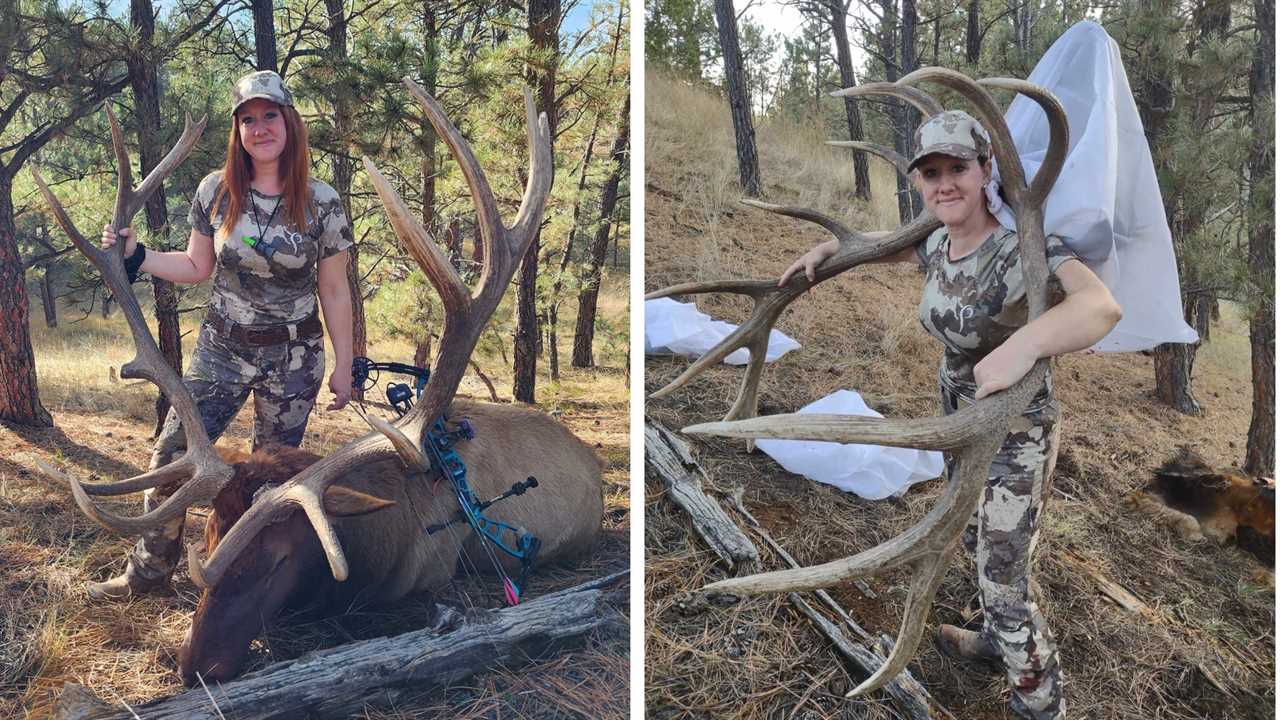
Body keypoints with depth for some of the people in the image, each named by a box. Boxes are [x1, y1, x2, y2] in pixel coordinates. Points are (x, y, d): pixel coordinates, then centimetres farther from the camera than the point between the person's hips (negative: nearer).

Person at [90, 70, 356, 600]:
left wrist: (343, 367, -1)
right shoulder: (215, 191, -2)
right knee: (172, 455, 0)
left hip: (293, 358, -2)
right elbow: (197, 267, 10)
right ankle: (148, 571, 18)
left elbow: (334, 291, -3)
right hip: (221, 349, 2)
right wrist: (135, 256, -5)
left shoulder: (321, 203, -8)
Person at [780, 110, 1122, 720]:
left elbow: (1102, 306, -48)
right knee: (980, 543, 29)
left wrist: (1024, 345, -65)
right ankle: (996, 643, 54)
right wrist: (827, 248, 5)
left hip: (1015, 436, -8)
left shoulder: (1022, 245, -31)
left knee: (1004, 586, 1)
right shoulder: (942, 244, -6)